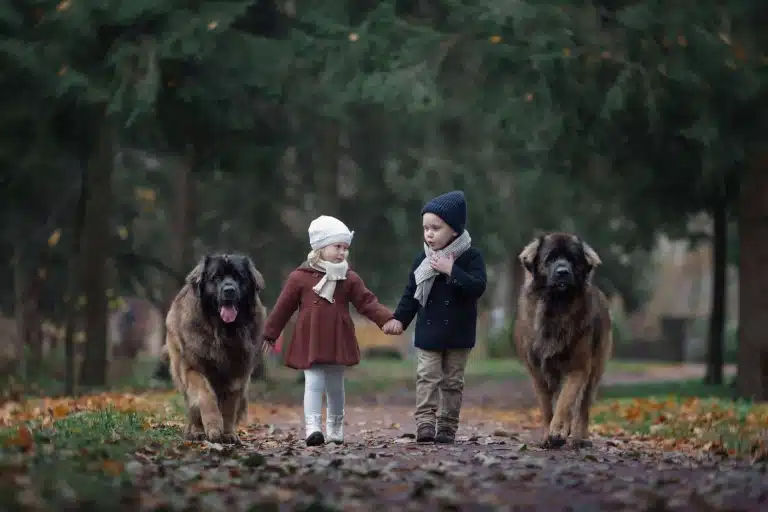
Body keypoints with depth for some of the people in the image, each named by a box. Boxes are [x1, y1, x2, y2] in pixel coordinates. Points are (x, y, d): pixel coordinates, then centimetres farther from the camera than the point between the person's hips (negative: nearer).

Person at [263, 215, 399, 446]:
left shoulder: (350, 278, 3)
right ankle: (313, 428, -19)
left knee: (335, 385, 13)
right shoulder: (299, 277, -4)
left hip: (338, 341, 3)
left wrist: (387, 319, -15)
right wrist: (269, 335, 9)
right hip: (310, 341, -3)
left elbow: (367, 303, 1)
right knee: (314, 382, -12)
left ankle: (335, 429, 27)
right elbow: (283, 307, 3)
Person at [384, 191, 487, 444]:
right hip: (428, 332, 2)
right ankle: (425, 421, -13)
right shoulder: (422, 260, 2)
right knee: (427, 376, -7)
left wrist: (451, 271, -26)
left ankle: (447, 426, 12)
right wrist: (400, 319, -3)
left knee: (453, 381, 6)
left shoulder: (471, 257, -8)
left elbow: (478, 287, -21)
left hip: (458, 334, -2)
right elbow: (411, 293, 8)